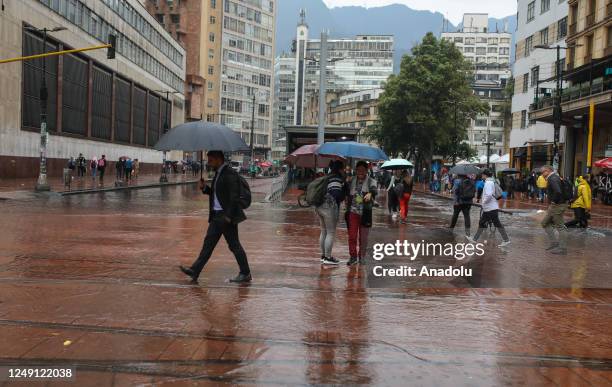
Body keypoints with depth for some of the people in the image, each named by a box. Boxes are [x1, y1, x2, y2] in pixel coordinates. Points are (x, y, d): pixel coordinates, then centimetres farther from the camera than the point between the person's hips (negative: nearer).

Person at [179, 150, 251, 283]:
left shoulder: (230, 174, -15)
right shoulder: (218, 173, 15)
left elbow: (234, 197, -21)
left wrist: (229, 216, -23)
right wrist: (204, 188, 5)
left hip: (226, 217, -9)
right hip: (216, 216, 10)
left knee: (234, 245, -1)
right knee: (208, 243, 9)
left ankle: (245, 274, 11)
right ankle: (195, 271, 11)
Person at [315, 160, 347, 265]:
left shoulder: (327, 176, 15)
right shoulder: (337, 178, -12)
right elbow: (336, 194, -22)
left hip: (319, 207, 9)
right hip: (330, 207, -9)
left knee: (324, 231, 17)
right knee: (331, 233, 0)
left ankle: (323, 255, 26)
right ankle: (328, 258, 4)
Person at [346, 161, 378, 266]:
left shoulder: (371, 181, -3)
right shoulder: (352, 181, 8)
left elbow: (374, 190, -24)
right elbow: (348, 194, 19)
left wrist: (370, 194, -46)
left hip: (365, 213, -2)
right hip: (353, 212, 2)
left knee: (363, 237, 8)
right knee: (352, 235, -3)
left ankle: (362, 256, 23)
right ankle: (353, 256, 6)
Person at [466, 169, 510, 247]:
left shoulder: (488, 183, -17)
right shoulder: (493, 182, 12)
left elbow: (489, 195, -28)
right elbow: (500, 191, 22)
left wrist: (484, 202, -13)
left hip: (491, 208, -10)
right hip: (488, 208, 10)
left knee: (497, 223, -4)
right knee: (482, 223, 14)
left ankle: (506, 240, 2)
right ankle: (474, 239, 20)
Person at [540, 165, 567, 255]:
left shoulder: (552, 178, -17)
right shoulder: (555, 177, 15)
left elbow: (558, 192, -32)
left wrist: (553, 202, -19)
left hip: (557, 206, -11)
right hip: (554, 206, 11)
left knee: (560, 227, -2)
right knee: (545, 223, 16)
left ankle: (562, 248, 5)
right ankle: (554, 242, 18)